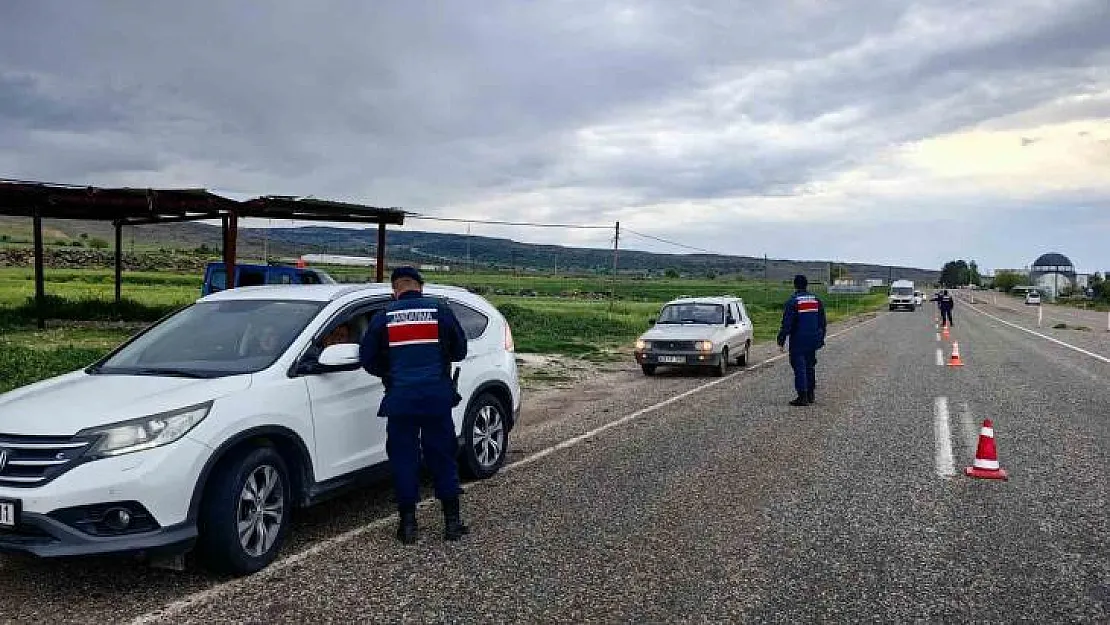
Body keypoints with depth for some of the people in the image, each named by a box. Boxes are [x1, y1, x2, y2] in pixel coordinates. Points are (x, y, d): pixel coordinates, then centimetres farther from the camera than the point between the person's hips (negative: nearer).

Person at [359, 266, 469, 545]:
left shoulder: (383, 317, 1)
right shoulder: (441, 312, 1)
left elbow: (368, 359, 6)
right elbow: (459, 351, 10)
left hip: (400, 399, 0)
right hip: (437, 397, 1)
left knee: (403, 459, 8)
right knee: (443, 457, 9)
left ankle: (408, 524, 11)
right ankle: (452, 522, 14)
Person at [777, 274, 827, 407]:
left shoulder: (792, 302, -11)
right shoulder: (816, 300, 8)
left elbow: (787, 324, -14)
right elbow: (823, 322, 15)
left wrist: (781, 341, -10)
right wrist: (821, 339, 23)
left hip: (798, 342, -6)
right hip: (813, 340, 6)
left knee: (799, 367, -3)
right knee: (810, 366, 16)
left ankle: (803, 397, -6)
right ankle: (811, 395, 21)